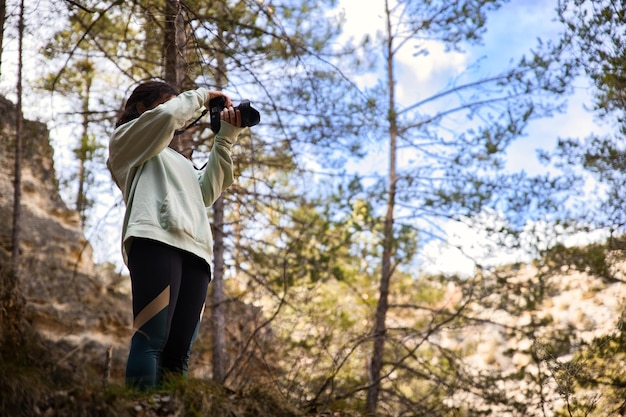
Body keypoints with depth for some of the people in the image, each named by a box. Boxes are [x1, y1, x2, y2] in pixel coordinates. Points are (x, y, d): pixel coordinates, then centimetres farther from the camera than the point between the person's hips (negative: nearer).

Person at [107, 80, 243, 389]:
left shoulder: (176, 160, 40)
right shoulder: (127, 138, 21)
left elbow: (207, 192, 23)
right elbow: (167, 116, 2)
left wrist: (225, 140, 20)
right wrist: (201, 97, 19)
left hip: (194, 250, 7)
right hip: (156, 239, -7)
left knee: (178, 351, -7)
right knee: (152, 338, -21)